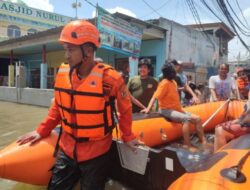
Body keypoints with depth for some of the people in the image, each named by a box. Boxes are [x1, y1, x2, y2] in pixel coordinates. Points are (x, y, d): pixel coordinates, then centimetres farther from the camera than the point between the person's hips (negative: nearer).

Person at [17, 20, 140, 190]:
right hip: (67, 149, 5)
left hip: (96, 153, -4)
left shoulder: (109, 77, -19)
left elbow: (125, 109, -3)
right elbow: (58, 107, 10)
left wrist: (127, 136, 3)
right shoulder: (62, 73, -4)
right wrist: (42, 131, 9)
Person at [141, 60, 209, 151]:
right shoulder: (165, 83, -15)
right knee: (186, 119, -30)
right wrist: (148, 108, -31)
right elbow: (155, 97, -22)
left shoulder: (173, 82, 10)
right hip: (167, 110, -9)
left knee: (197, 119, 3)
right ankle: (187, 144, -22)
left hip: (176, 109, 9)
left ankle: (204, 142, 8)